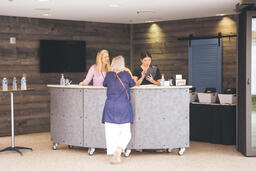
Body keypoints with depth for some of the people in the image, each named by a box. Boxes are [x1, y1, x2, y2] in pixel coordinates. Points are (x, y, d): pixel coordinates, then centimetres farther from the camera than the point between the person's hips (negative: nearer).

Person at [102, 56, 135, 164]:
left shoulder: (109, 75, 5)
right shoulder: (126, 74, 0)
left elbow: (104, 84, 23)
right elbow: (133, 84, 18)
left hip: (110, 107, 2)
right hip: (124, 107, -2)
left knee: (111, 132, 3)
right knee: (125, 132, 2)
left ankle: (113, 154, -1)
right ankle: (119, 149, -19)